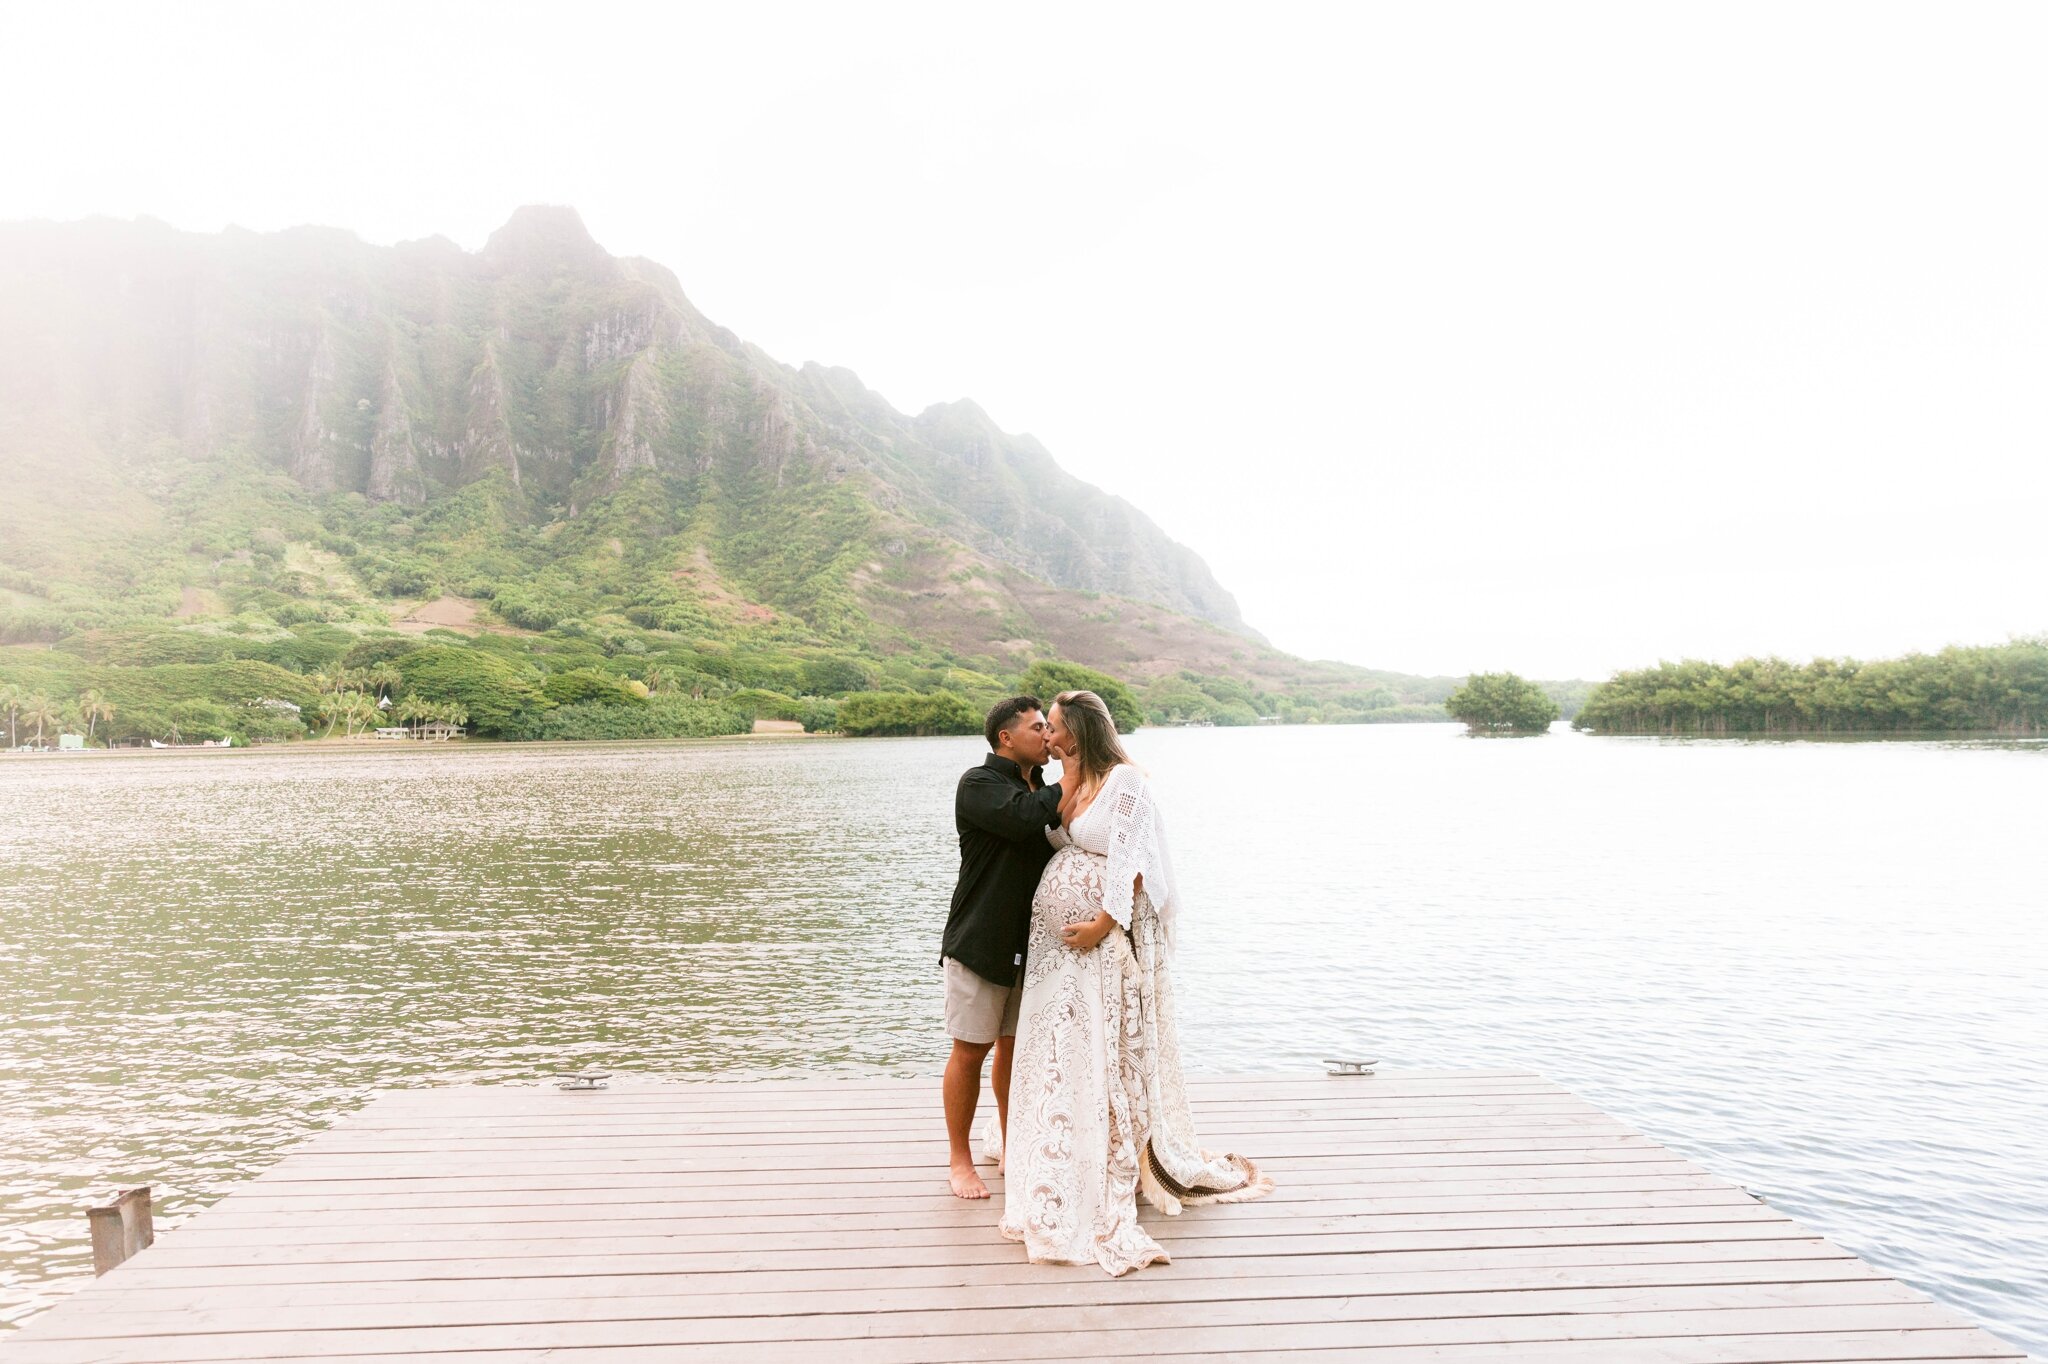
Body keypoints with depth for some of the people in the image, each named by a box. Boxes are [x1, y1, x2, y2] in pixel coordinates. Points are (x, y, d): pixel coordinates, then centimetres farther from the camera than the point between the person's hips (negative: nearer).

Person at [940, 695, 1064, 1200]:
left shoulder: (1041, 788, 11)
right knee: (971, 1050, 3)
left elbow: (1063, 843, 14)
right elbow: (1024, 817, -30)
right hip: (980, 943, -6)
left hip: (1030, 943, 6)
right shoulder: (979, 784, -11)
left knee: (1016, 1046, 14)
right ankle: (960, 1160, 17)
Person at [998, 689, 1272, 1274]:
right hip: (1057, 940, 8)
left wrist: (1102, 924, -20)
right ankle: (1070, 1172, 28)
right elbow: (1056, 835, 3)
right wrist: (1068, 777, 2)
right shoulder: (1075, 781, 13)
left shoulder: (1124, 781, -14)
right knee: (1059, 1049, 13)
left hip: (1102, 940, -8)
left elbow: (1131, 864, -19)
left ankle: (1116, 1178, 13)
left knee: (1104, 1050, -1)